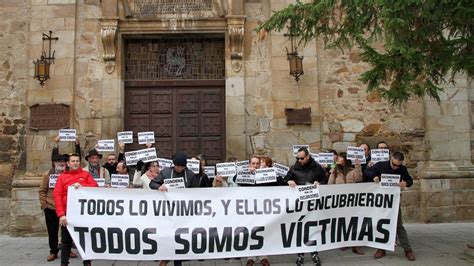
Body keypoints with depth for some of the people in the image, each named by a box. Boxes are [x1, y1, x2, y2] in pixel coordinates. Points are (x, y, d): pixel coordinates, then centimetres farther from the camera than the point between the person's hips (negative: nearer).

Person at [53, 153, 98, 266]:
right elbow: (57, 195, -6)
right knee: (66, 240, 9)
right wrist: (61, 214, -16)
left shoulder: (86, 174, 6)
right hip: (68, 213, 0)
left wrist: (82, 186, -22)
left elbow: (95, 186, -4)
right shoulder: (62, 177, 2)